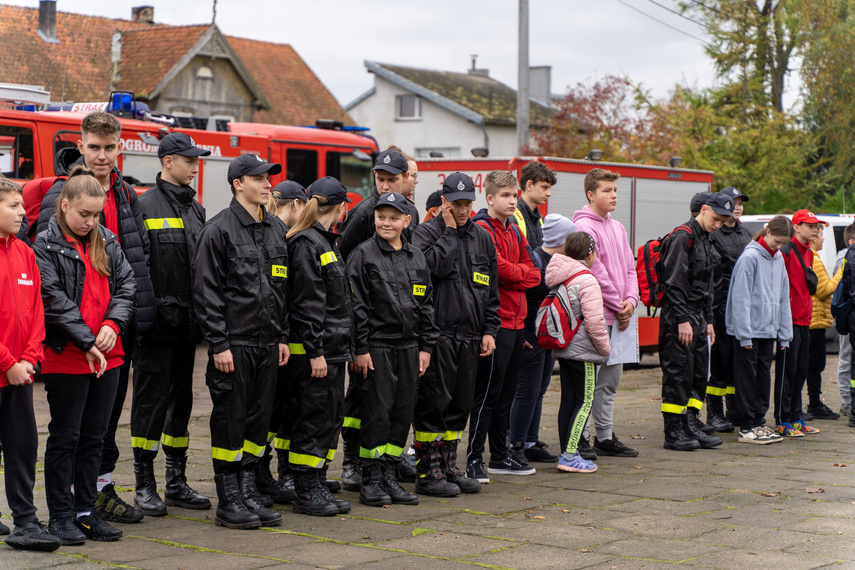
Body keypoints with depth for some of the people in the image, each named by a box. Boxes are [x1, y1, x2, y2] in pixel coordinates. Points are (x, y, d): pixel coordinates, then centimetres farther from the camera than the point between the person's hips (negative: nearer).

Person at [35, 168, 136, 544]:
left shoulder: (106, 242, 11)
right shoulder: (47, 247, -7)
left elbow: (126, 285, 8)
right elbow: (55, 301, -13)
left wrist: (113, 323, -10)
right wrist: (87, 343, -16)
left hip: (108, 357, 6)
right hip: (65, 358, -6)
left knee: (94, 437, 11)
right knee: (65, 438, 2)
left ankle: (86, 510, 19)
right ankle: (61, 516, 9)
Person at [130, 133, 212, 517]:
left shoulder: (195, 208, 14)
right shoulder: (145, 206, -8)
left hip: (187, 323, 7)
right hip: (157, 322, -7)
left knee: (181, 399, 12)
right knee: (151, 400, -1)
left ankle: (177, 482, 20)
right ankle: (144, 485, 7)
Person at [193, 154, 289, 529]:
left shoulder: (277, 230, 13)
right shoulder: (219, 230, -8)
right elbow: (206, 291, -11)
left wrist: (282, 337, 12)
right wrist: (219, 343, -15)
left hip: (268, 344, 7)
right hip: (234, 343, -6)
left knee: (259, 420, 10)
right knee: (230, 421, -1)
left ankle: (249, 493, 19)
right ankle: (229, 502, 6)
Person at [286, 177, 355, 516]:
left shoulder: (329, 242, 18)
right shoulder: (306, 244, -12)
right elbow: (307, 303, -18)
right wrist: (315, 351, -20)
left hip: (334, 348, 10)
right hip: (313, 349, -10)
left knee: (331, 419, 11)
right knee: (314, 419, -5)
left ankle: (318, 485, 18)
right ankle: (306, 492, 1)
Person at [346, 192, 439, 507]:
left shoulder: (417, 257, 12)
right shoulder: (363, 255, -4)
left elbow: (426, 304, 15)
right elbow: (356, 305, -8)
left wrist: (426, 346, 9)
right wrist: (360, 348, -13)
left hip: (408, 347, 5)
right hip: (376, 347, -5)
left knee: (403, 413, 7)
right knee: (376, 413, -4)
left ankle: (389, 476, 16)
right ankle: (371, 481, 5)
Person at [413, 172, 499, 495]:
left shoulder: (482, 237, 15)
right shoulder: (427, 232, -1)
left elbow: (491, 289, 18)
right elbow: (434, 267, -21)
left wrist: (490, 330, 10)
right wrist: (449, 230, -11)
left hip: (470, 335, 6)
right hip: (437, 332, -6)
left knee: (460, 405, 10)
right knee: (434, 404, -5)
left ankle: (448, 468, 19)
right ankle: (428, 473, 0)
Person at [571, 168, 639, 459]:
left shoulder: (617, 227, 17)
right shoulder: (584, 226, -10)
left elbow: (629, 267, 15)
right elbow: (596, 271, -15)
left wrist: (631, 300, -2)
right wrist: (618, 306, -12)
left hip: (618, 317, 9)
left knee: (611, 379, 12)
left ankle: (605, 436, 20)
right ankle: (579, 438, 1)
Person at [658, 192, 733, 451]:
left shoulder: (705, 240, 18)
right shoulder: (682, 236, -12)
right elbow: (675, 282, -19)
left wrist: (708, 321, 19)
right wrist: (683, 320, -22)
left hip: (697, 317, 9)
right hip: (678, 316, -9)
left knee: (699, 373, 9)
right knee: (678, 373, -6)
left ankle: (692, 426, 15)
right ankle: (674, 433, -1)